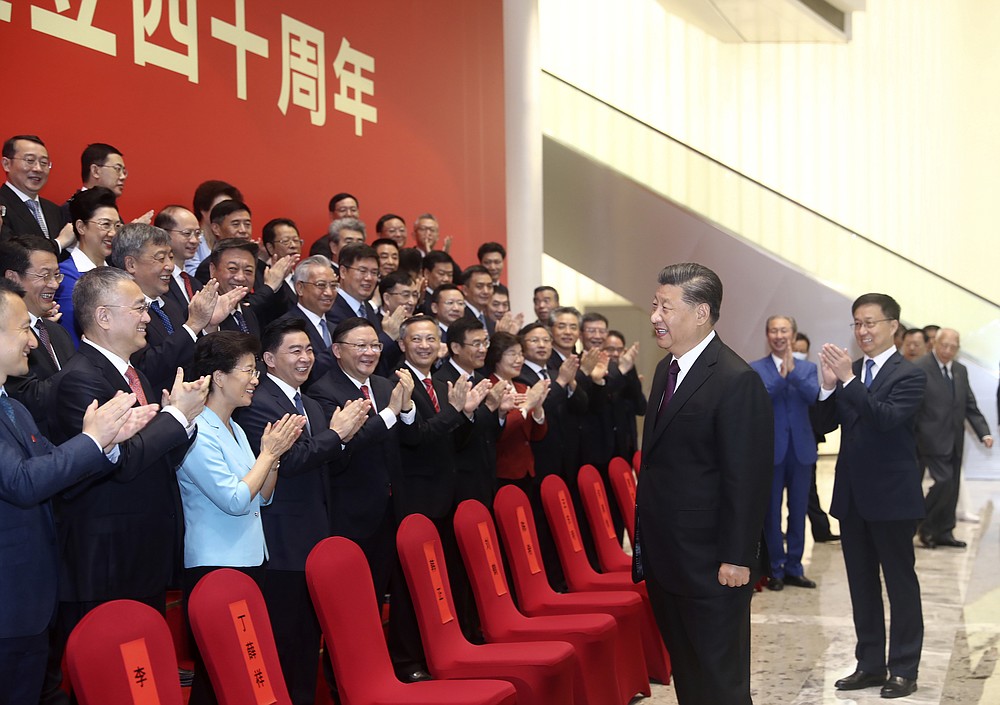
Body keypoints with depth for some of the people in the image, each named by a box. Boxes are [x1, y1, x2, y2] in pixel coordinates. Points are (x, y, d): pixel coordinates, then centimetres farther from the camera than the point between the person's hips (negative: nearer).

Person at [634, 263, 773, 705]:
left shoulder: (737, 381, -17)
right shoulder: (667, 369, 11)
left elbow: (747, 478, -19)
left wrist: (737, 558, -19)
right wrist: (647, 542, 15)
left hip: (710, 565, -8)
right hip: (664, 560, 8)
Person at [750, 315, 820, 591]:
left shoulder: (807, 368, 8)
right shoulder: (755, 369, 1)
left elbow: (814, 396, -10)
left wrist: (793, 370, -22)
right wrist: (781, 375, -25)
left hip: (801, 448, 3)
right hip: (770, 449, -2)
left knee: (798, 511, 8)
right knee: (771, 512, 3)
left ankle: (794, 568, 18)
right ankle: (775, 570, 12)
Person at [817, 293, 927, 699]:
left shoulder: (910, 375, -9)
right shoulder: (849, 371, 7)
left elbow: (888, 418, -25)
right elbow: (825, 424, 4)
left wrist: (848, 380, -29)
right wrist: (829, 385, -13)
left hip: (892, 497, -6)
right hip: (852, 496, 6)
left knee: (900, 584, 4)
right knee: (861, 584, 12)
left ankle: (904, 670, 11)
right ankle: (870, 664, 22)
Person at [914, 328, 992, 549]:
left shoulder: (961, 371, 12)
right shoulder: (919, 369, -10)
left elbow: (970, 406, 13)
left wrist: (984, 432, 1)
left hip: (955, 442, 7)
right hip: (933, 440, -7)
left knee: (952, 487, 8)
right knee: (944, 481, -14)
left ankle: (943, 532, 18)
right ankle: (925, 526, 3)